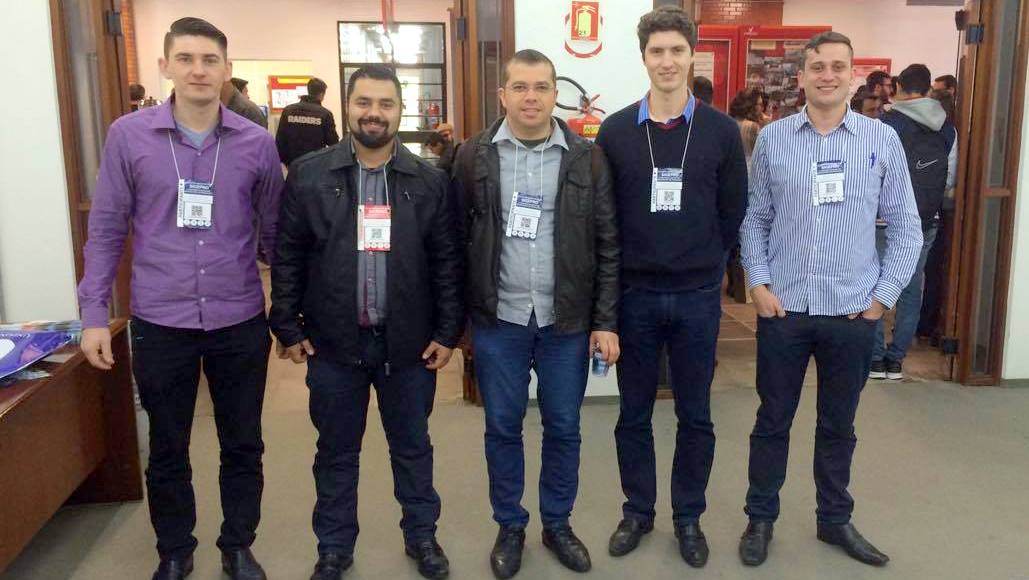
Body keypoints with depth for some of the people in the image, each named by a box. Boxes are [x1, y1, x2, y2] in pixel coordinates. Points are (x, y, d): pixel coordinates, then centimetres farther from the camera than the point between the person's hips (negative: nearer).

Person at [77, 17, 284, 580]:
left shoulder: (257, 143, -2)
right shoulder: (128, 135, -4)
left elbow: (273, 231, 6)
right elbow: (106, 229, 1)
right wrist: (94, 313, -2)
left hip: (241, 322, 1)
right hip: (159, 323, 0)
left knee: (243, 446, 13)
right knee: (167, 450, 15)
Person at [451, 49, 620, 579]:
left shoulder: (587, 157, -2)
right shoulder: (473, 156, -1)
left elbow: (608, 244, -1)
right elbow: (456, 237, 2)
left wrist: (606, 321, -4)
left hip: (567, 320, 0)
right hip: (497, 319, 0)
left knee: (563, 428, 12)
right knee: (502, 427, 11)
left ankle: (557, 524, 33)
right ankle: (510, 525, 31)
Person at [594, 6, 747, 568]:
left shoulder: (721, 130, -1)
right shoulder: (615, 131, -1)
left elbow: (733, 211, 5)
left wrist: (705, 264, 6)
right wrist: (620, 272, 2)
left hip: (698, 296, 0)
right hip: (634, 295, 0)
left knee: (695, 415, 11)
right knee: (633, 413, 11)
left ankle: (688, 517, 28)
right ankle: (637, 511, 29)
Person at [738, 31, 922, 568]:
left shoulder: (883, 140, -1)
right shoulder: (772, 138, 0)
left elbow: (906, 227, 3)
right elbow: (754, 219, 5)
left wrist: (883, 297, -3)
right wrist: (759, 284, -5)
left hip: (854, 312, 1)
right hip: (783, 308, 0)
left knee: (838, 424, 15)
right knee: (772, 420, 11)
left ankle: (835, 519, 33)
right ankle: (760, 518, 27)